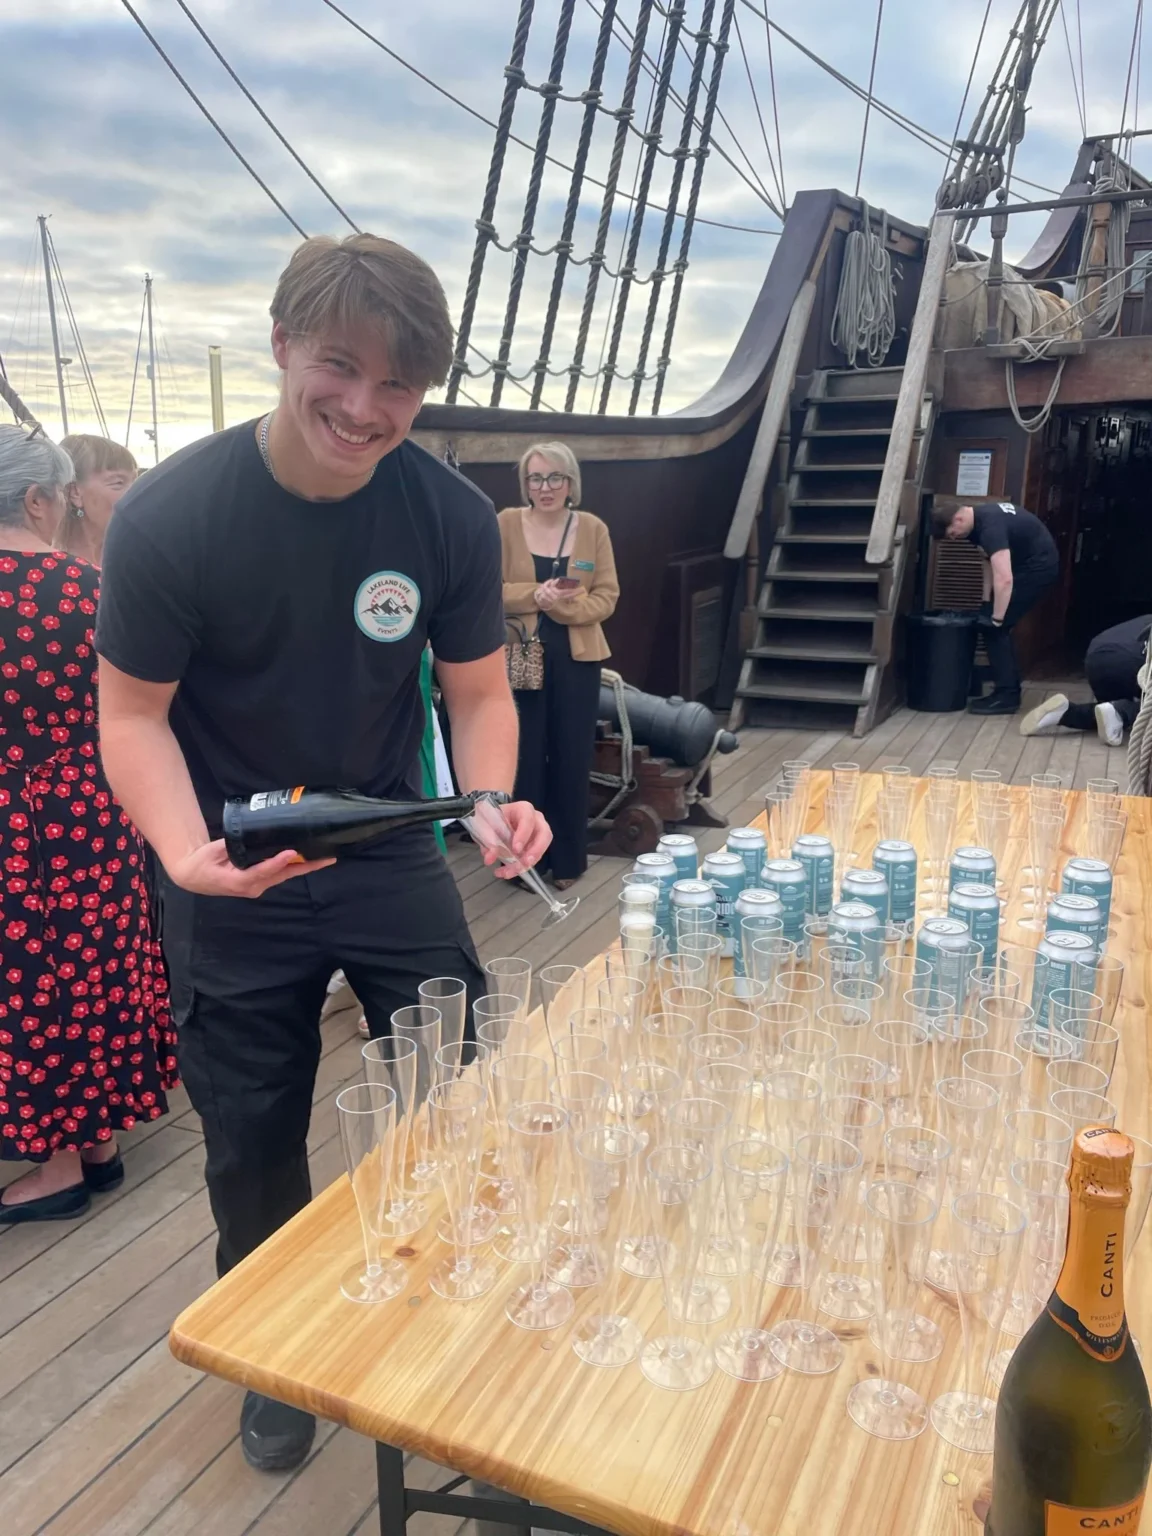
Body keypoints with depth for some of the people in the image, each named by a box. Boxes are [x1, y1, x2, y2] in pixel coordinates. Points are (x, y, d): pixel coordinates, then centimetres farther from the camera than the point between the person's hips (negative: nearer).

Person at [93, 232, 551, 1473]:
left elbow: (478, 691, -3)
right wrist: (186, 852, -30)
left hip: (392, 854, 2)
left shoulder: (451, 517, -12)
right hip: (232, 877, -1)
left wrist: (491, 801, -23)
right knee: (253, 1137, 13)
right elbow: (133, 715, -13)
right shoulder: (169, 517, -18)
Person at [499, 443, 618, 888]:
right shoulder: (506, 523, 0)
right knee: (524, 756, 1)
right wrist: (536, 595, -20)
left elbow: (607, 597, -2)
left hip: (576, 658, 1)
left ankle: (567, 859, 21)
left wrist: (561, 605, -19)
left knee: (572, 759, 7)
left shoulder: (593, 528, 3)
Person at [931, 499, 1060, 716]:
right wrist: (986, 603, 10)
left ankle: (1006, 696, -8)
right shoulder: (979, 518, 2)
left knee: (995, 627, -12)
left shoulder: (990, 526, -29)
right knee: (998, 627, 11)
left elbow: (1004, 579, -37)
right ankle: (1010, 690, 17)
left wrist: (996, 618, -28)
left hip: (1039, 565, -10)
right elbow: (991, 560, 13)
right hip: (1028, 562, 10)